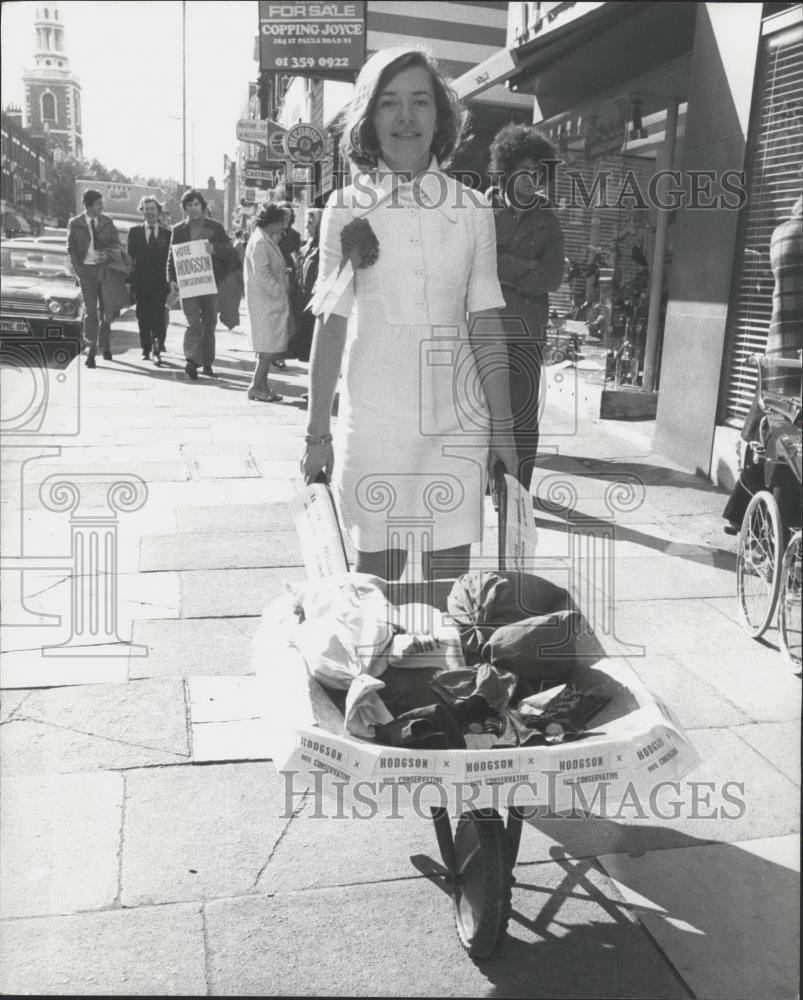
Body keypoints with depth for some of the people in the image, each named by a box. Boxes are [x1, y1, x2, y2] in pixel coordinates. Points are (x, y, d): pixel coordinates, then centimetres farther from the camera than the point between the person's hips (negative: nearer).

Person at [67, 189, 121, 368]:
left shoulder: (107, 222, 6)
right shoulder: (75, 223, 1)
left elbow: (117, 243, 6)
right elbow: (71, 248, 5)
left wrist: (108, 254, -14)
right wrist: (77, 268, -7)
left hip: (105, 268, 2)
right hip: (86, 270, -2)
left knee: (106, 310, 7)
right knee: (90, 311, -5)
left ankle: (105, 346, 24)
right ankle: (91, 351, -2)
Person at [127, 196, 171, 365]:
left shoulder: (167, 233, 7)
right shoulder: (134, 231, 10)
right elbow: (130, 254, 6)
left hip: (160, 282, -2)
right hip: (140, 281, 2)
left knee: (158, 317, -8)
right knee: (143, 317, 6)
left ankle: (157, 351, -7)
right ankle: (146, 349, 16)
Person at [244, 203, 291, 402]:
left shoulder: (267, 240, 17)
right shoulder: (259, 242, -14)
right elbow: (261, 274, -20)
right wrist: (280, 292, -16)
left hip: (272, 301, 10)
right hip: (264, 302, -10)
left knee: (269, 348, 11)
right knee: (268, 347, -8)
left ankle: (263, 386, 16)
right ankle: (256, 387, -2)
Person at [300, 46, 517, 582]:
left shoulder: (474, 210, 4)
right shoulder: (346, 209, 1)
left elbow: (486, 327, 6)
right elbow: (331, 325, 1)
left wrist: (503, 429, 4)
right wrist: (317, 435, 0)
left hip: (457, 419, 1)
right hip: (372, 419, -1)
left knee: (450, 581, 4)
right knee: (377, 571, 6)